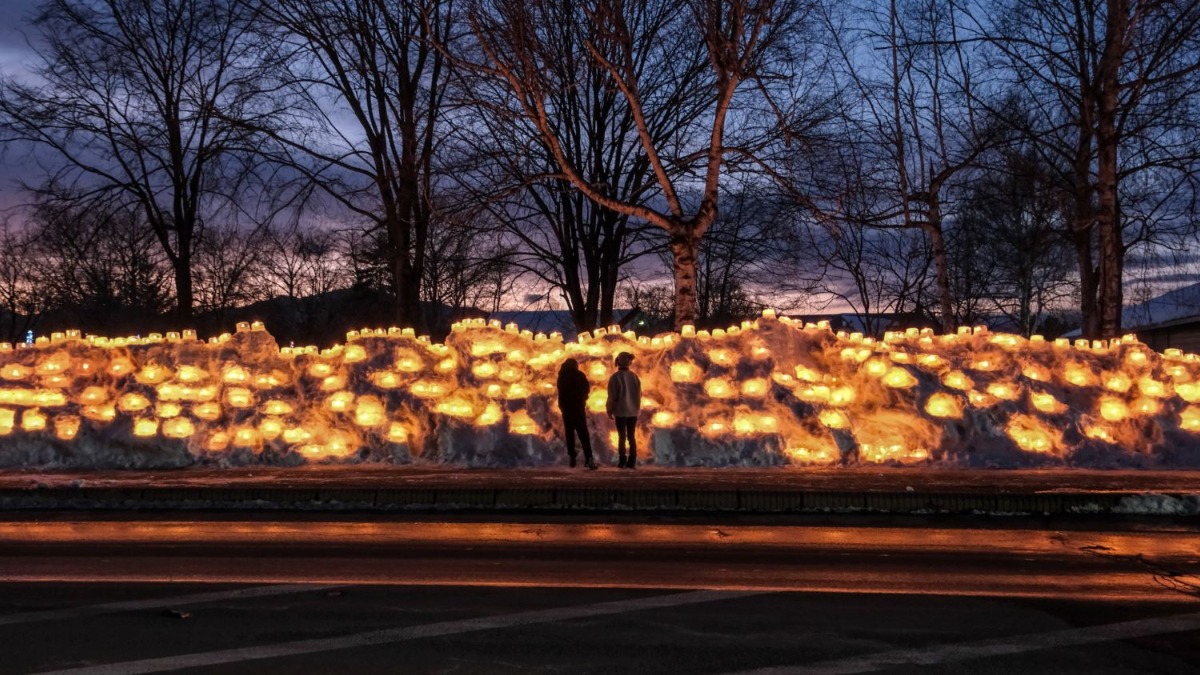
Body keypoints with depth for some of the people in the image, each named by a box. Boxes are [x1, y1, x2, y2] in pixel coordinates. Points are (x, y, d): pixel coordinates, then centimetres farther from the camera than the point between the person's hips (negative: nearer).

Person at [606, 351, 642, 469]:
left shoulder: (615, 377, -11)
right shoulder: (634, 376, -1)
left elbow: (612, 396, -10)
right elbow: (639, 394, 6)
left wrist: (609, 410, 1)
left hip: (620, 411, -3)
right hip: (633, 411, 3)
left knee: (622, 437, 3)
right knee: (631, 436, 10)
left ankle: (622, 461, 0)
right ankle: (632, 461, 7)